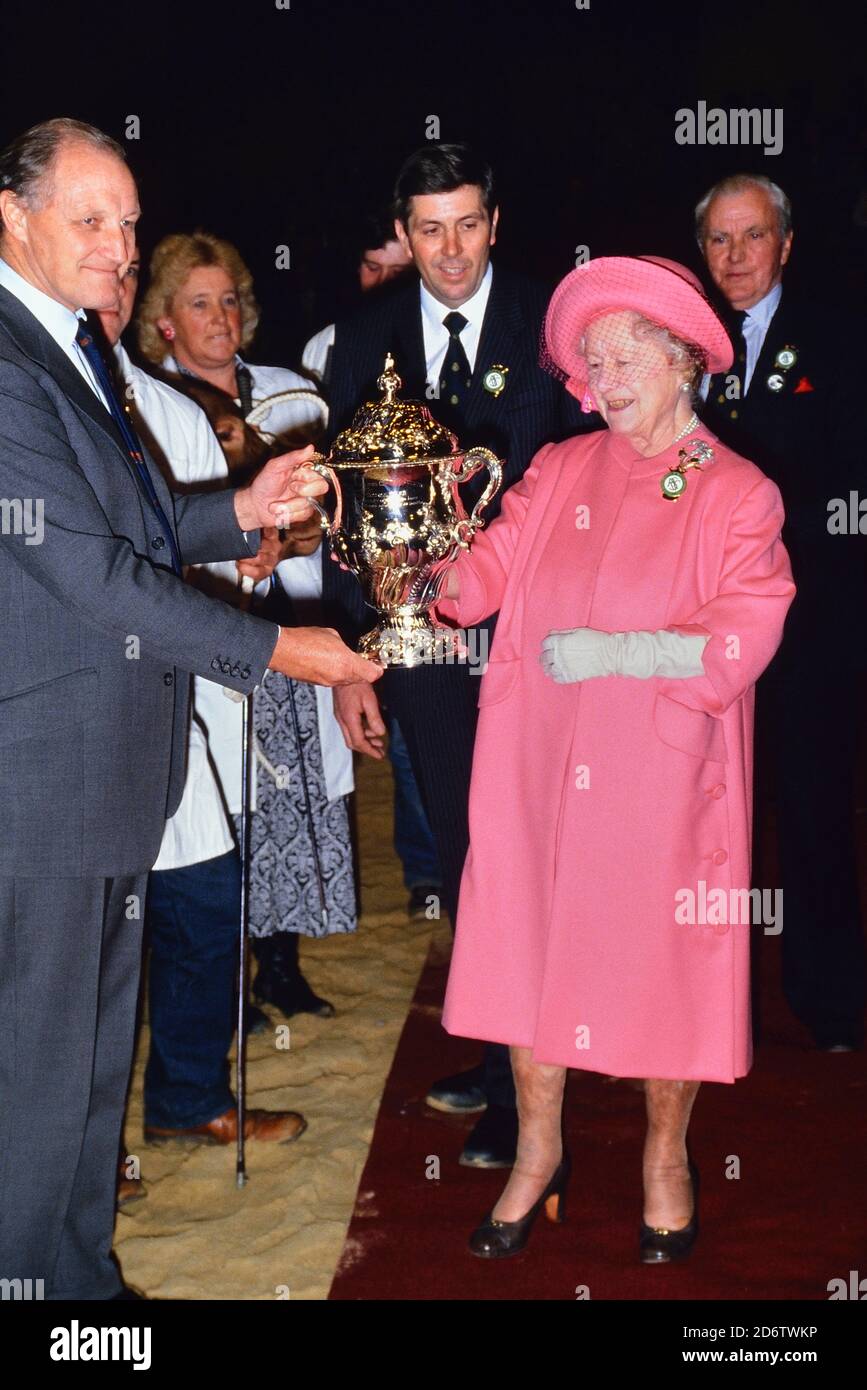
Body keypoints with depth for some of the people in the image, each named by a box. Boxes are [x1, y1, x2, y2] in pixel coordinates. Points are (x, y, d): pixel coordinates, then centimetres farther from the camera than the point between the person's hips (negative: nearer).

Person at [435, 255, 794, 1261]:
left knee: (657, 961, 7)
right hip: (540, 770, 3)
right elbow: (482, 579, -1)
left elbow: (741, 641, -11)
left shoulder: (739, 496, -2)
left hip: (660, 784, -2)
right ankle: (537, 1152, 29)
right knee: (532, 946, 8)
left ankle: (665, 1158, 32)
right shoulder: (558, 473, 7)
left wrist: (611, 651, -17)